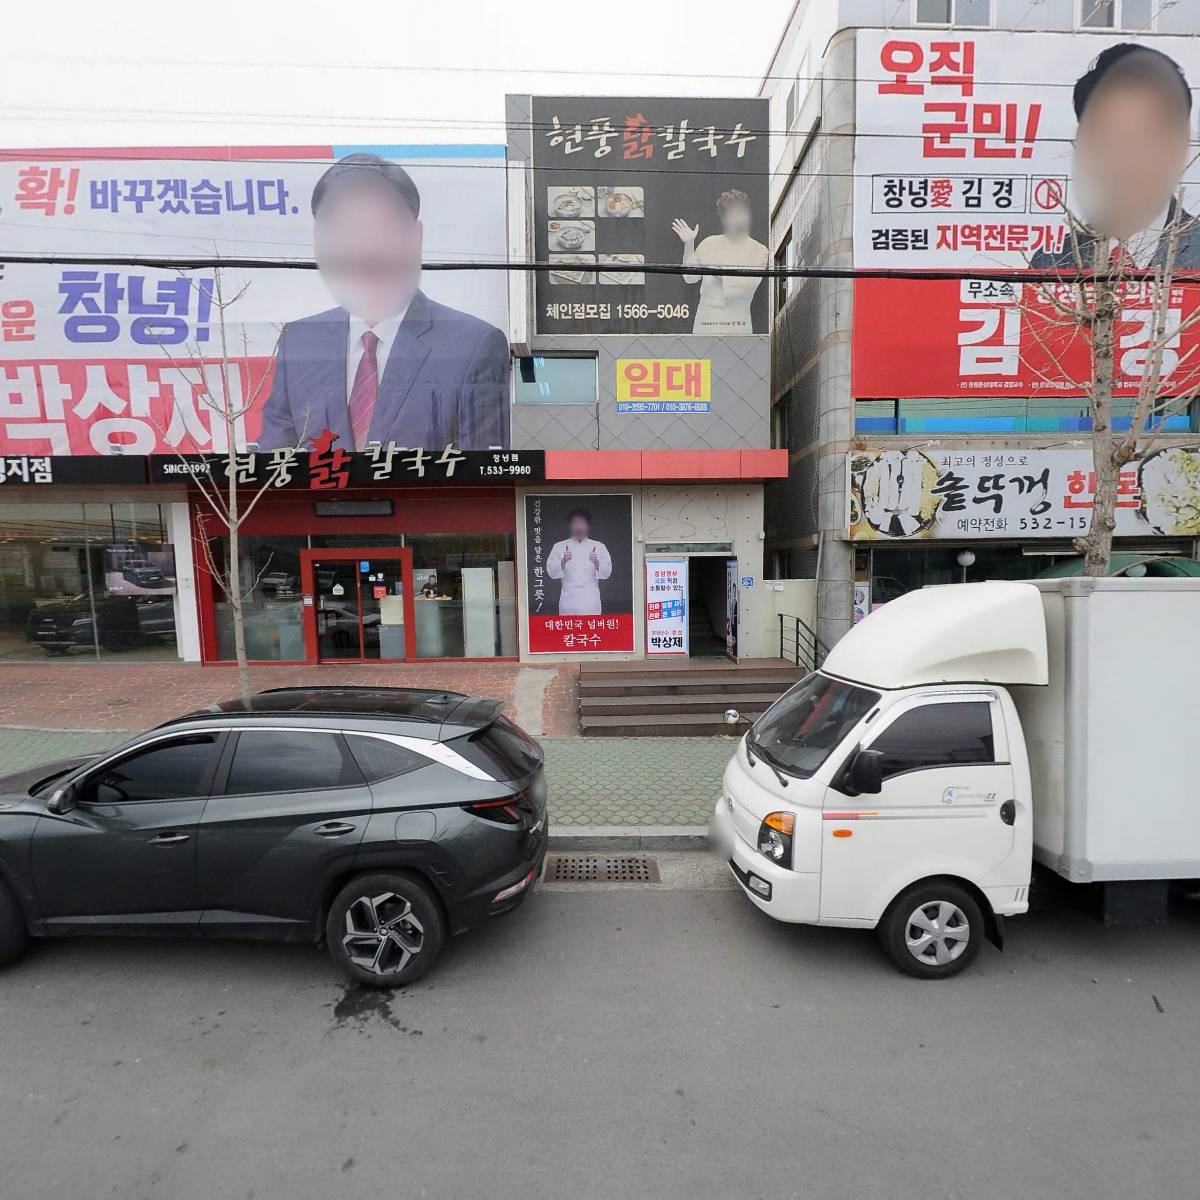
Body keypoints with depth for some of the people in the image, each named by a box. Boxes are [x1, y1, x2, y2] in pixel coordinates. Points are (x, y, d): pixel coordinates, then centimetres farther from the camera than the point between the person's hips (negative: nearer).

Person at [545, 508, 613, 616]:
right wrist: (563, 561, -17)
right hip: (569, 598, 0)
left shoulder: (599, 547, 10)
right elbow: (551, 571, 1)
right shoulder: (559, 547, 9)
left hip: (591, 599, 0)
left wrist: (596, 563, -17)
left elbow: (607, 572, 3)